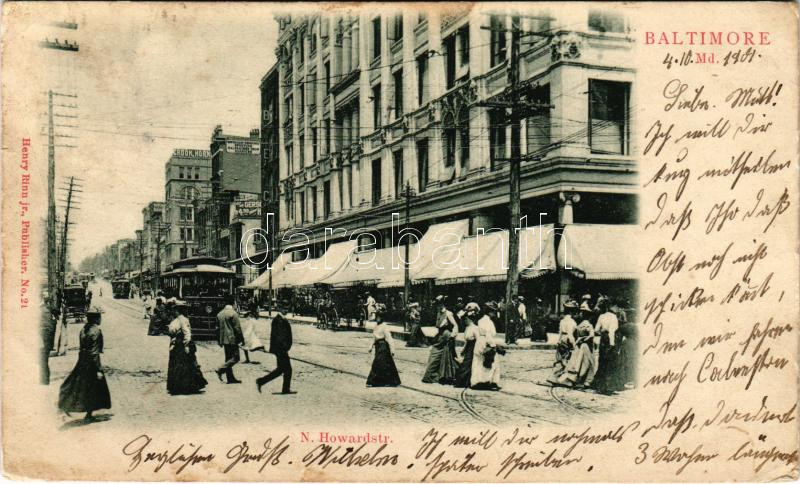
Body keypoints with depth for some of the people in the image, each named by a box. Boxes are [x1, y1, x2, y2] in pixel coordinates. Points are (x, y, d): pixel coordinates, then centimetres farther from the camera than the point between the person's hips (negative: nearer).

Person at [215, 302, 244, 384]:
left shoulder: (219, 314, 11)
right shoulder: (233, 313, -13)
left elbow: (218, 328, 15)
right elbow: (237, 328, -14)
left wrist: (220, 341, 20)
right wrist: (242, 339, -6)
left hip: (224, 340, 8)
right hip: (232, 339, -8)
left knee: (228, 358, 12)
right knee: (235, 358, -4)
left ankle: (230, 378, 13)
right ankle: (221, 370, -15)